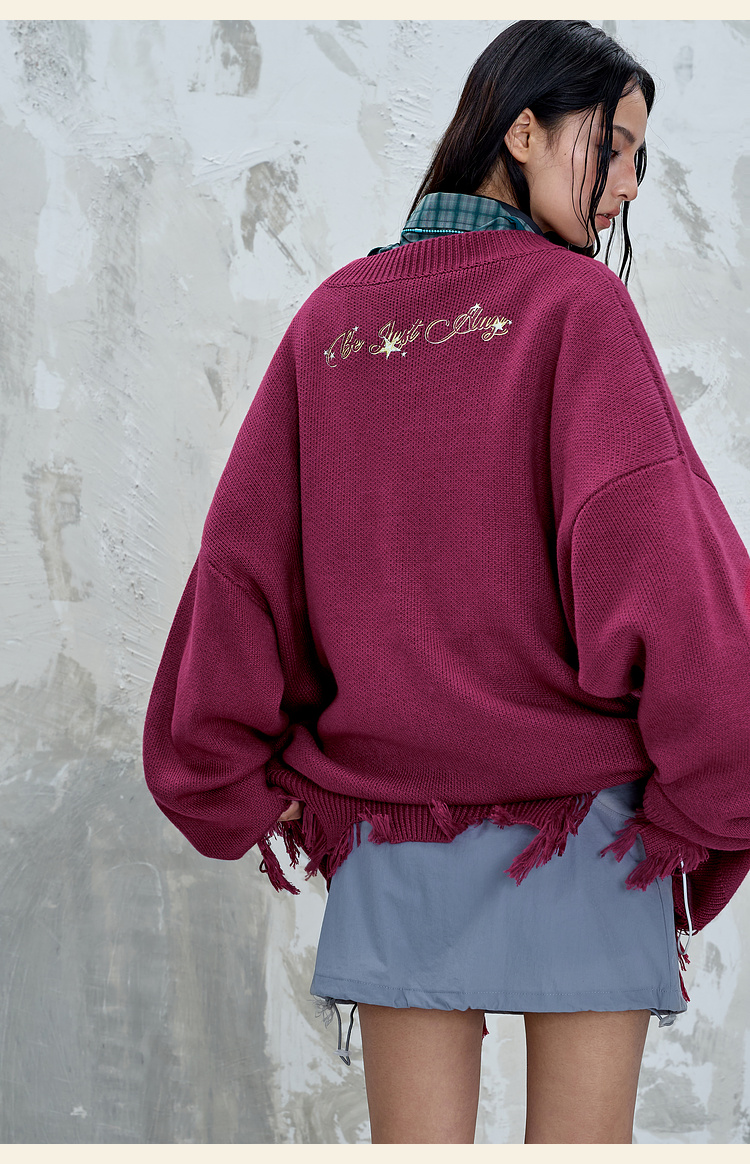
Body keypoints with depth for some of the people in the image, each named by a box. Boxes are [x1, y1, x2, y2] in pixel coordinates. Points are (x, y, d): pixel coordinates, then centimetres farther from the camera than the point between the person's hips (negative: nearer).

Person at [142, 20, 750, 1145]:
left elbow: (242, 558, 4)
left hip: (390, 841, 4)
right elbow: (651, 550, -15)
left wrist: (239, 787, 11)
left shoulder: (330, 317, 7)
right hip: (582, 821, -3)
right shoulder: (576, 301, -6)